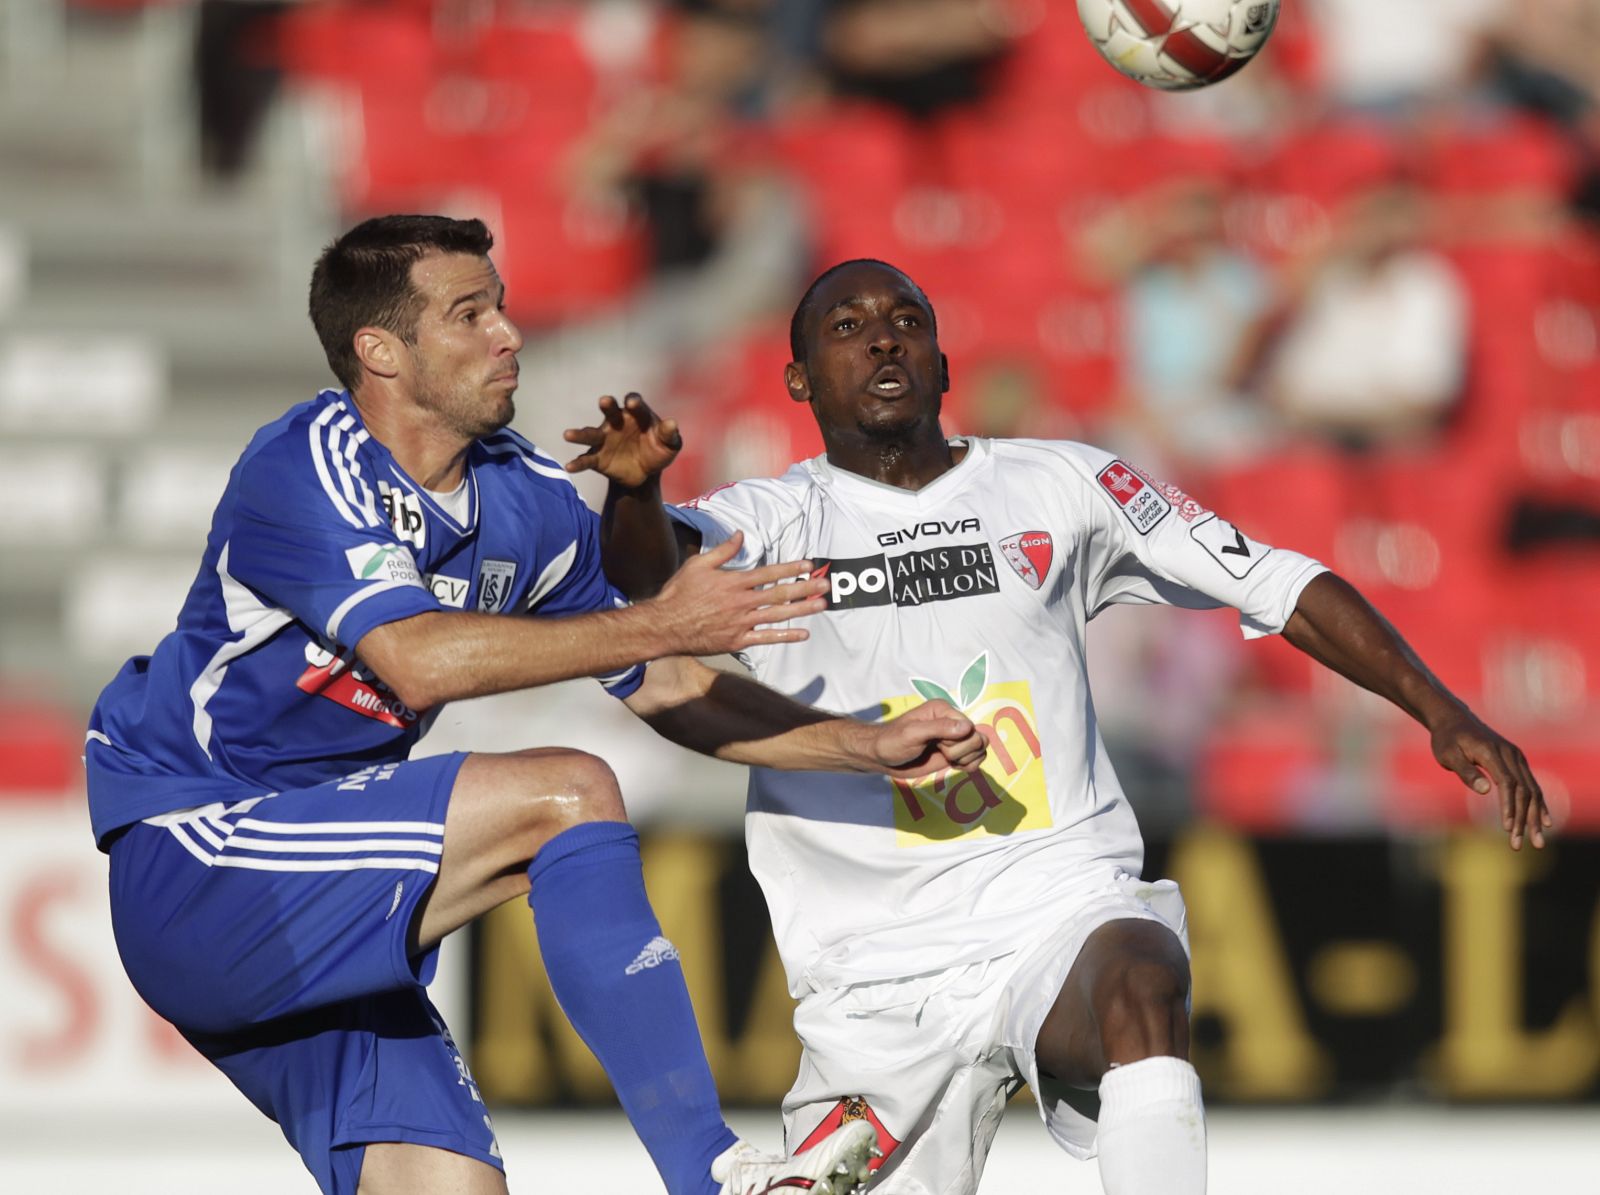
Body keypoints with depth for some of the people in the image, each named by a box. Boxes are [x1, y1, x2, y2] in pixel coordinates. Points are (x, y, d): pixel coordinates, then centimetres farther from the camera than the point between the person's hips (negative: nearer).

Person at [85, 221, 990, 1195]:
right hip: (190, 857, -9)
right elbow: (418, 661, -32)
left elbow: (667, 691, 16)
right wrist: (660, 623, -29)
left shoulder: (526, 496, 7)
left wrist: (870, 747, 5)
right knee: (566, 795, -22)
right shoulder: (306, 469, -17)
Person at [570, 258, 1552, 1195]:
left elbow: (1278, 585, 10)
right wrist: (635, 490, -43)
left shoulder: (1058, 488, 9)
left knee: (1142, 983, -35)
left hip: (1066, 914, -1)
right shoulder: (771, 523, 5)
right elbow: (651, 567, -18)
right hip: (880, 983, 1)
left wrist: (1443, 714, -1)